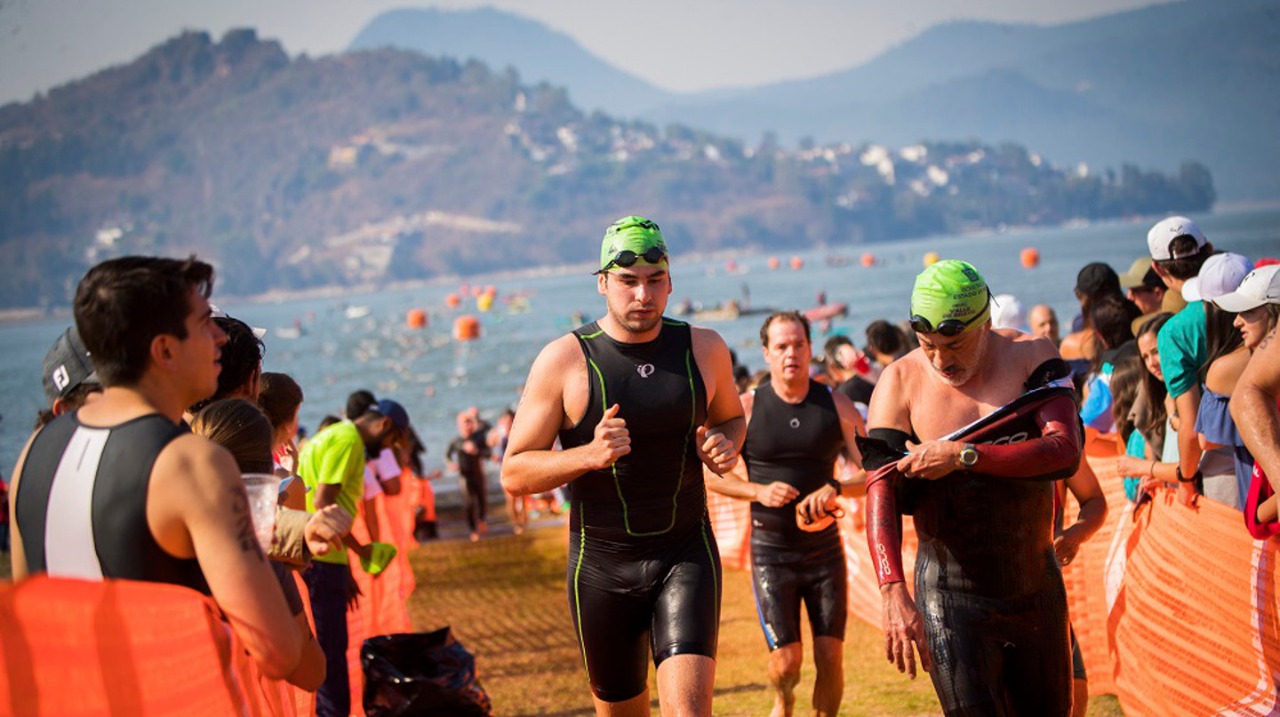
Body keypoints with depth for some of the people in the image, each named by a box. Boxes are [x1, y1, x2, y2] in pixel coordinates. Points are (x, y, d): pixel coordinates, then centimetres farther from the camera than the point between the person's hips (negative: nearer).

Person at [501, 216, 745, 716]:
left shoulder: (704, 349, 0)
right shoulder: (564, 360, -8)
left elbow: (730, 416, 21)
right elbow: (514, 474, -7)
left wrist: (726, 445, -3)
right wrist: (591, 454, -24)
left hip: (687, 552, 0)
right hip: (601, 562, 0)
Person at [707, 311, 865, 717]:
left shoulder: (836, 405, 1)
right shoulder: (746, 408, -3)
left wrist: (835, 489, -18)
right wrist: (758, 491, -15)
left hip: (825, 548, 2)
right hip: (771, 551, -1)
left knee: (830, 657, -3)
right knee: (786, 659, -4)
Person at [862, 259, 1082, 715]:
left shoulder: (1030, 357, -3)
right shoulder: (901, 383, -7)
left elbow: (1065, 452, -17)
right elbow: (881, 494, -14)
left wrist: (961, 456, -24)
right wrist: (893, 592, -28)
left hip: (1037, 588, 3)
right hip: (951, 597, -2)